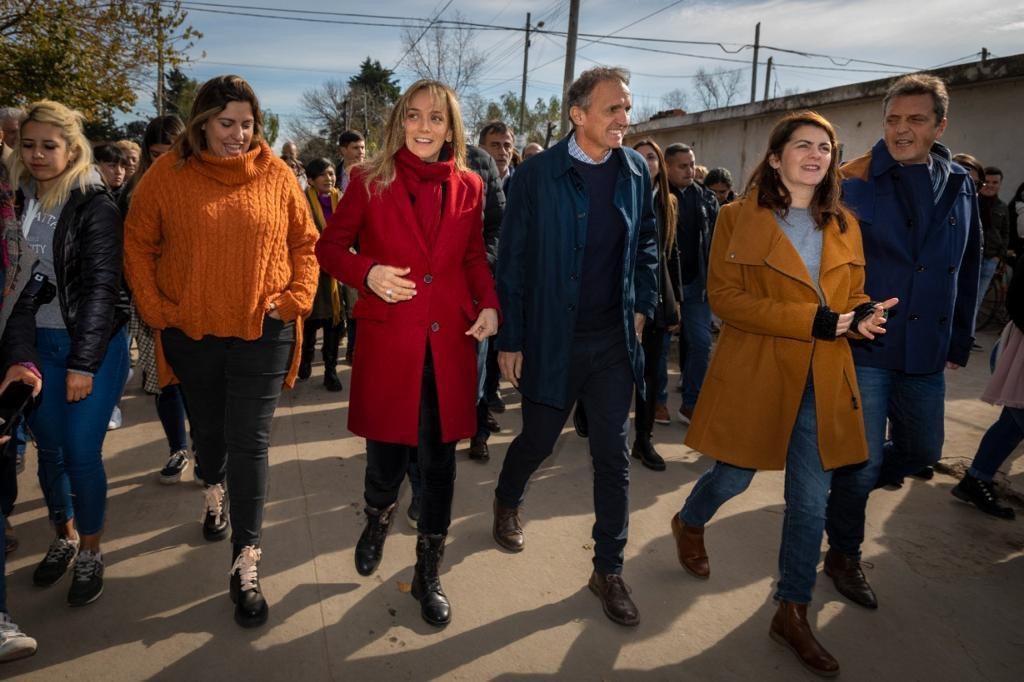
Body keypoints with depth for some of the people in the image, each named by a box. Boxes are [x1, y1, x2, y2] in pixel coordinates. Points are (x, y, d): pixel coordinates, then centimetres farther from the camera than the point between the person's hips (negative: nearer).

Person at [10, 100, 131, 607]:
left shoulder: (95, 205, -10)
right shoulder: (17, 201, 6)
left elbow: (100, 286, -14)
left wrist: (83, 363, -17)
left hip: (93, 346, -5)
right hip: (37, 344, 5)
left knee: (81, 453, -3)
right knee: (49, 450, 12)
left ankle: (90, 553, 16)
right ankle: (64, 537, 33)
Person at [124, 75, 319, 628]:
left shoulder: (275, 174, -2)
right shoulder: (168, 174, -3)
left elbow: (304, 242, 6)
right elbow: (138, 247, 4)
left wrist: (296, 299, -4)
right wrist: (157, 310, -3)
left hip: (262, 331, -1)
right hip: (192, 331, 2)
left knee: (250, 443, -2)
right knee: (208, 428, 21)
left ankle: (245, 565, 5)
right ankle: (212, 490, 54)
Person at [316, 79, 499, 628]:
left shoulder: (468, 187, 7)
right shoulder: (370, 182, 1)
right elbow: (330, 247, 6)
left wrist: (489, 305, -3)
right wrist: (367, 273, -13)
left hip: (448, 341, 2)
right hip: (388, 339, -2)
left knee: (438, 459, 8)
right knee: (386, 455, 5)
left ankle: (428, 573, 28)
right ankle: (378, 518, 44)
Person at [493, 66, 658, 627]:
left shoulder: (635, 171, 2)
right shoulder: (536, 176, -10)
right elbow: (511, 263, -7)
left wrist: (642, 303, 6)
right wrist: (509, 340, -7)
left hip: (613, 339, 3)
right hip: (552, 339, -3)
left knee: (612, 454, 5)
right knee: (538, 440, 13)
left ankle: (608, 570, 20)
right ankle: (507, 502, 48)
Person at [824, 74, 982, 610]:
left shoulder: (959, 187, 6)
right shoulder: (853, 183, -10)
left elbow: (967, 269, 13)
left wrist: (960, 340, 13)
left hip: (926, 352, 6)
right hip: (863, 347, -5)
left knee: (922, 452, 17)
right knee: (862, 459, 0)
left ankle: (847, 484, 45)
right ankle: (843, 555, 22)